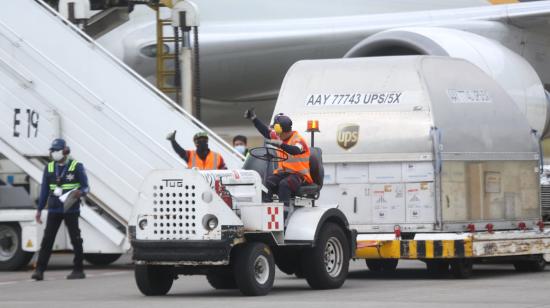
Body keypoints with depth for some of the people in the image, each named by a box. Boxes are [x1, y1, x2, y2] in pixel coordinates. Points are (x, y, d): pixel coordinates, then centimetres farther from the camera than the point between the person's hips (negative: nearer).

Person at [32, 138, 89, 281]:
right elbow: (44, 190, 15)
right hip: (54, 209, 3)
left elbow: (85, 187, -1)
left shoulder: (76, 167, -2)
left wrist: (79, 192, -24)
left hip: (71, 209, -3)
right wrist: (39, 209, 11)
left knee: (75, 239, 1)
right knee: (47, 239, -4)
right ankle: (39, 270, -5)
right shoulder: (49, 168, 10)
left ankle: (78, 270, 10)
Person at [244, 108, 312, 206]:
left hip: (298, 174, -7)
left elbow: (295, 150, -33)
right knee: (268, 181, -22)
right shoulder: (279, 137, 11)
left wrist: (280, 144, -48)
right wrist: (253, 118, 15)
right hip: (283, 172, 7)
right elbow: (266, 131, 20)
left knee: (284, 184, -36)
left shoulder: (298, 140, -12)